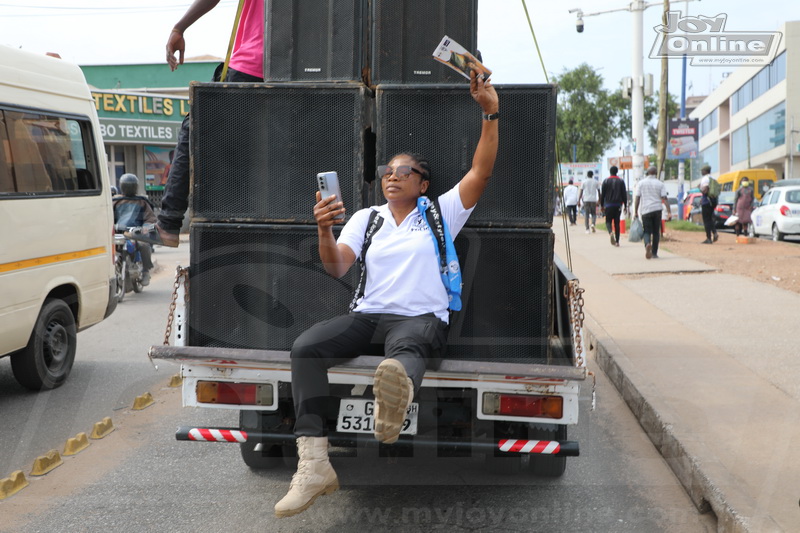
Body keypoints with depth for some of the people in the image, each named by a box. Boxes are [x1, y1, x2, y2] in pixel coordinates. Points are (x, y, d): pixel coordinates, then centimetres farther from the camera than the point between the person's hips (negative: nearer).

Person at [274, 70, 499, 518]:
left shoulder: (440, 213, 14)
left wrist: (491, 113, -9)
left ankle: (399, 391, -80)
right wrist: (324, 231, -15)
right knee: (306, 346, -25)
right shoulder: (367, 218, 19)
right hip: (368, 316, 3)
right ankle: (313, 465, -33)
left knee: (405, 344, -41)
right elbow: (337, 267, 6)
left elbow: (481, 172, 1)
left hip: (421, 318, -3)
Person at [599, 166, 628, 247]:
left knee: (608, 221, 4)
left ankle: (611, 232, -29)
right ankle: (617, 241, 4)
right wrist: (625, 205, 8)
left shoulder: (606, 181, 0)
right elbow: (624, 194, 4)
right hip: (618, 205, 2)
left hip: (608, 204, -2)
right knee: (617, 222, 7)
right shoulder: (621, 181, 5)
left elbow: (602, 194, 1)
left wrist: (601, 205, 8)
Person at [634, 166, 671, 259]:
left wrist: (635, 212, 6)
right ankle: (654, 253, 12)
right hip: (657, 210, 1)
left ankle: (647, 244, -30)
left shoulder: (641, 183, 4)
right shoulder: (660, 184, 4)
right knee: (656, 232, 11)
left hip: (646, 210, -1)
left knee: (647, 231, 1)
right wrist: (669, 212, -7)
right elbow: (664, 199, -4)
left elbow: (637, 198, 1)